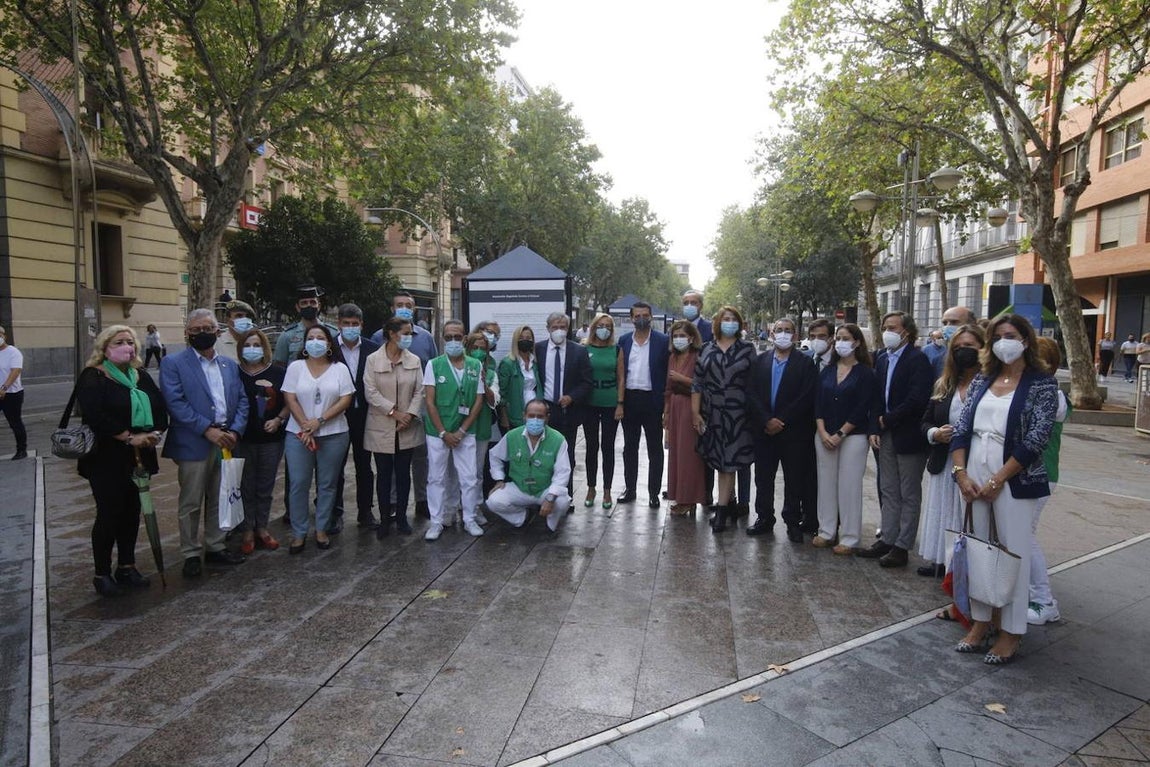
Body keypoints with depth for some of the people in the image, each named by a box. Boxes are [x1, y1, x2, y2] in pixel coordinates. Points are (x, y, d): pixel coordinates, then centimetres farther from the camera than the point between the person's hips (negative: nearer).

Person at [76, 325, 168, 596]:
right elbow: (96, 416, -20)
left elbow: (161, 408, 8)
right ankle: (102, 574, 13)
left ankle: (127, 567, 24)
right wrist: (129, 437, -20)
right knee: (109, 515, 0)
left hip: (139, 457, 6)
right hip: (106, 459, -6)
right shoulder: (92, 378, -7)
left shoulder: (142, 378, 12)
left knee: (131, 512, 11)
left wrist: (154, 433, -11)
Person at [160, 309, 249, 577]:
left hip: (225, 442, 5)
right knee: (191, 503, 4)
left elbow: (242, 401, 9)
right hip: (193, 444, -5)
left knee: (219, 500, 14)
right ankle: (191, 554, 16)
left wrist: (235, 431, -7)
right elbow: (176, 403, -13)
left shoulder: (230, 364, 13)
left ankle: (215, 547, 27)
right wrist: (207, 430, -18)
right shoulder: (173, 363, -3)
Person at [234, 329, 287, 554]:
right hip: (243, 440, 0)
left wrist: (278, 419, -7)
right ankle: (248, 531, 18)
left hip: (271, 439, 1)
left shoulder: (278, 372, 0)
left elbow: (289, 402, 7)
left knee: (266, 486, 10)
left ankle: (262, 528, 24)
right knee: (246, 486, 6)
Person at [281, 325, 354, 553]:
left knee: (327, 484, 6)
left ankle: (322, 530, 19)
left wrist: (319, 421, -13)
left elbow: (346, 400, -5)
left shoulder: (340, 368, 2)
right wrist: (305, 426, -12)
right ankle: (299, 533, 12)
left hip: (333, 435, 0)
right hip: (299, 434, 0)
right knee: (299, 484, 1)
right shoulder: (295, 367, 4)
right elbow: (291, 399, -1)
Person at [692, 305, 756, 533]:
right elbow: (697, 382, 6)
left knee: (728, 462, -2)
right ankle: (729, 504, 24)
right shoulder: (706, 349, 7)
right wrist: (695, 412, 0)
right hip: (711, 413, 3)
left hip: (736, 413, -3)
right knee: (719, 461, 9)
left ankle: (721, 511, 2)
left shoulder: (747, 349, 2)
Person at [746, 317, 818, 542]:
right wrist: (767, 421, -11)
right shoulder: (760, 361, 8)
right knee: (763, 478, 9)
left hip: (793, 432, -3)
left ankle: (793, 522, 16)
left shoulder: (805, 363, -1)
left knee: (794, 480, 5)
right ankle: (764, 519, 21)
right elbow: (751, 394, 1)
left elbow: (806, 397, -9)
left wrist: (782, 421, -13)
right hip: (764, 431, 3)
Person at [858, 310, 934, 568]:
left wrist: (888, 420, -11)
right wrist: (875, 429, 2)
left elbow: (917, 399, -20)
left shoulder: (917, 359, -11)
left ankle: (902, 546, 10)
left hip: (909, 437, -7)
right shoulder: (883, 360, 12)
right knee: (888, 492, 14)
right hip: (886, 435, 8)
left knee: (909, 494, 4)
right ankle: (887, 539, 23)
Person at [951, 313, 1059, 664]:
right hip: (973, 477, 5)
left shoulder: (1042, 383, -3)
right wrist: (962, 474, -5)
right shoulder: (982, 380, 11)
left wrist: (997, 480, -13)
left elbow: (1036, 439, -11)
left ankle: (1011, 632, 16)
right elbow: (962, 428, 7)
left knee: (1013, 552, 3)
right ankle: (980, 621, 23)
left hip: (1013, 480, -5)